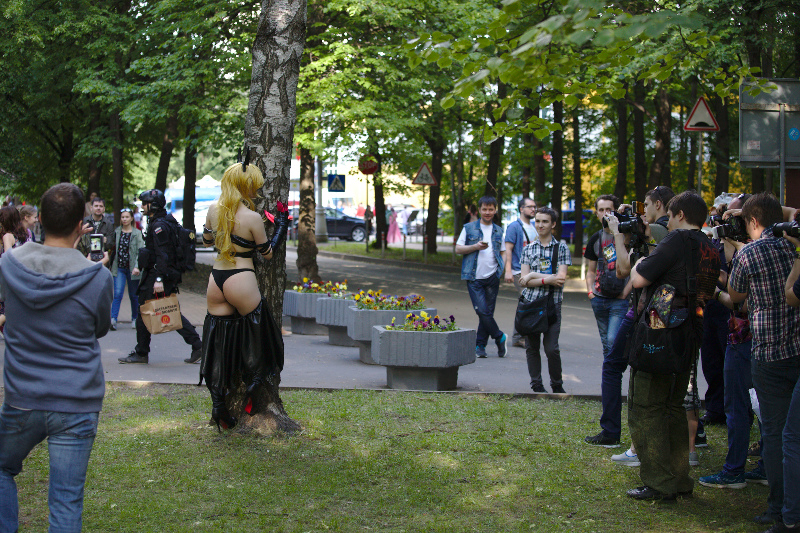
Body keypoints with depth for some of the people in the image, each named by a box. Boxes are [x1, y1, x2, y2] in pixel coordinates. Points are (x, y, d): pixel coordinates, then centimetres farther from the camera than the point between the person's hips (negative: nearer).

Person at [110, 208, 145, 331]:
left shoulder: (137, 233, -3)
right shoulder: (117, 232, 8)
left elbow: (141, 251, -11)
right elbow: (114, 249, 16)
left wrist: (137, 267, -22)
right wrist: (112, 263, 12)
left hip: (132, 268, -2)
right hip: (119, 268, 2)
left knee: (134, 295, 8)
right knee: (117, 293, -11)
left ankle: (135, 319, 24)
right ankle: (113, 319, -17)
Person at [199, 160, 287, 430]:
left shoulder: (214, 211, 3)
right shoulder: (252, 217, -13)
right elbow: (267, 253, 0)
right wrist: (281, 225, 9)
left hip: (216, 278, 6)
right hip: (241, 281, -6)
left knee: (217, 341, 10)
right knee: (255, 336, 14)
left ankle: (217, 402, 9)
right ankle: (251, 391, 16)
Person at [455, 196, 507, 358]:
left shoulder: (499, 231, 15)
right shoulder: (469, 228, 6)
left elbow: (503, 252, 19)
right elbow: (458, 249, 4)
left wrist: (504, 271, 1)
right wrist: (476, 247, -11)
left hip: (492, 277, 2)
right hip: (474, 278, -2)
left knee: (488, 312, 2)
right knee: (482, 311, -11)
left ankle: (480, 345, 11)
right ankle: (500, 337, 7)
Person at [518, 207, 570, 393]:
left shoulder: (561, 248, 4)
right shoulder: (528, 249, 11)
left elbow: (561, 278, -7)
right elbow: (524, 280, 1)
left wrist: (533, 276, -7)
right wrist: (548, 279, -10)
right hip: (530, 302, 3)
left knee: (551, 348, -9)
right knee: (532, 347, 5)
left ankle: (557, 386, 9)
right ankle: (537, 386, 15)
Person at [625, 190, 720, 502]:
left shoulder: (677, 240, -12)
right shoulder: (712, 251, 11)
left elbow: (638, 279, -16)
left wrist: (639, 263, 7)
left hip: (659, 334, -8)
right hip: (690, 338, 8)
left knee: (644, 408, -1)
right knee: (674, 407, 17)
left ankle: (659, 483, -3)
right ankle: (680, 481, 20)